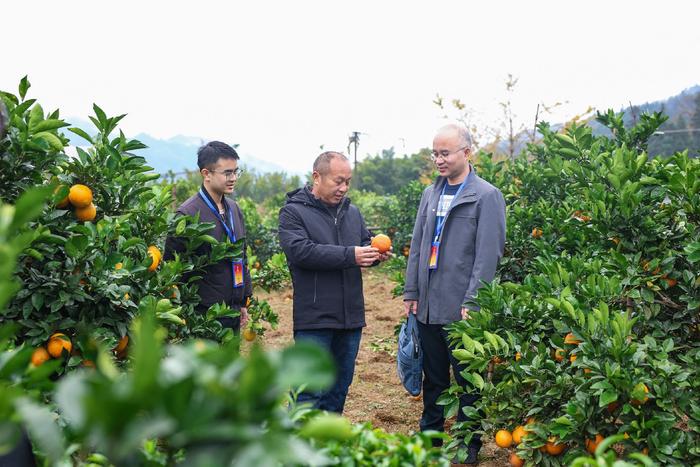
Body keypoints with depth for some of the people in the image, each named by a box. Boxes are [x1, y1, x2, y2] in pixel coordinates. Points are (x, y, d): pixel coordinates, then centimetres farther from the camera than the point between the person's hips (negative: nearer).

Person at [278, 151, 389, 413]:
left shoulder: (352, 212, 15)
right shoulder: (293, 211, -6)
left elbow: (364, 243, 19)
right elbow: (300, 251, -20)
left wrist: (376, 254, -7)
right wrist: (349, 255, -25)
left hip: (351, 317, 7)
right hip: (315, 320, -7)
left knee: (340, 387, 16)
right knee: (310, 392, -5)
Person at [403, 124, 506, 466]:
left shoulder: (487, 196, -9)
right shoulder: (431, 193, 11)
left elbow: (488, 255, -13)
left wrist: (472, 303, -17)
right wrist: (411, 292, 9)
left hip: (461, 309, -6)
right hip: (428, 306, 6)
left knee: (467, 382, 7)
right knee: (433, 379, 17)